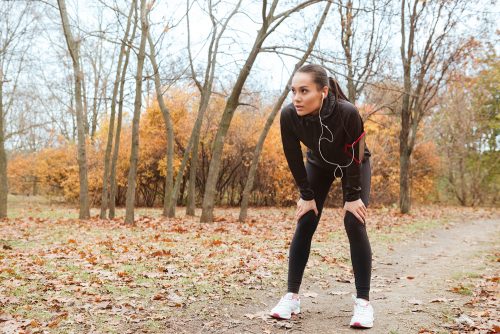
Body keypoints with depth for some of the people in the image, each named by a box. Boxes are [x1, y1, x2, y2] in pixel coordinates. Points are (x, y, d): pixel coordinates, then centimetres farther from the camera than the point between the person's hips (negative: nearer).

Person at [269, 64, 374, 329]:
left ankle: (363, 301, -5)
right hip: (318, 164, 3)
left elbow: (355, 155, -26)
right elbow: (293, 158, -17)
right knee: (304, 225, -4)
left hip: (355, 166, -3)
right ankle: (292, 296, 3)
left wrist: (353, 195, -18)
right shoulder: (288, 116, -31)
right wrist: (307, 195, -10)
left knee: (354, 224, -14)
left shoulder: (347, 113, -40)